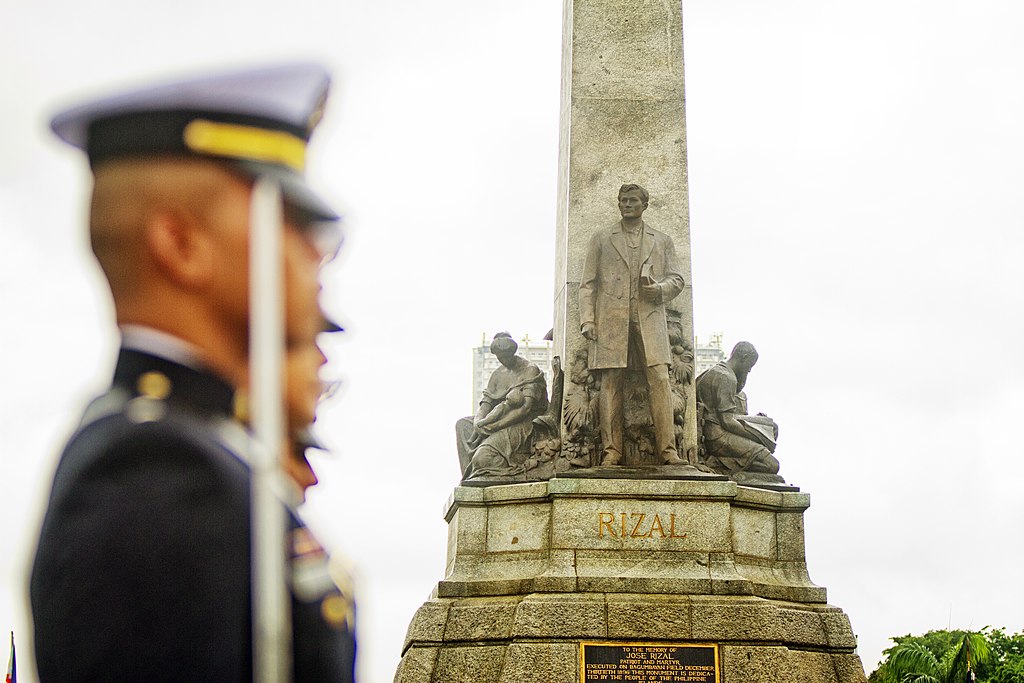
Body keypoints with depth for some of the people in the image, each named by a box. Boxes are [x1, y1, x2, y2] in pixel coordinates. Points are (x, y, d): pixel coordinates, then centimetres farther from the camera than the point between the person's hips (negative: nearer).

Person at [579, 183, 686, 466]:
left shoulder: (662, 241, 19)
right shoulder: (601, 239, 16)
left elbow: (676, 279, 16)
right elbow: (588, 283, 11)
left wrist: (660, 288, -7)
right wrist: (587, 319, -1)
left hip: (650, 317, 0)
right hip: (611, 320, 0)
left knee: (659, 378, -13)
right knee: (611, 383, -7)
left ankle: (667, 449, -16)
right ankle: (611, 450, -7)